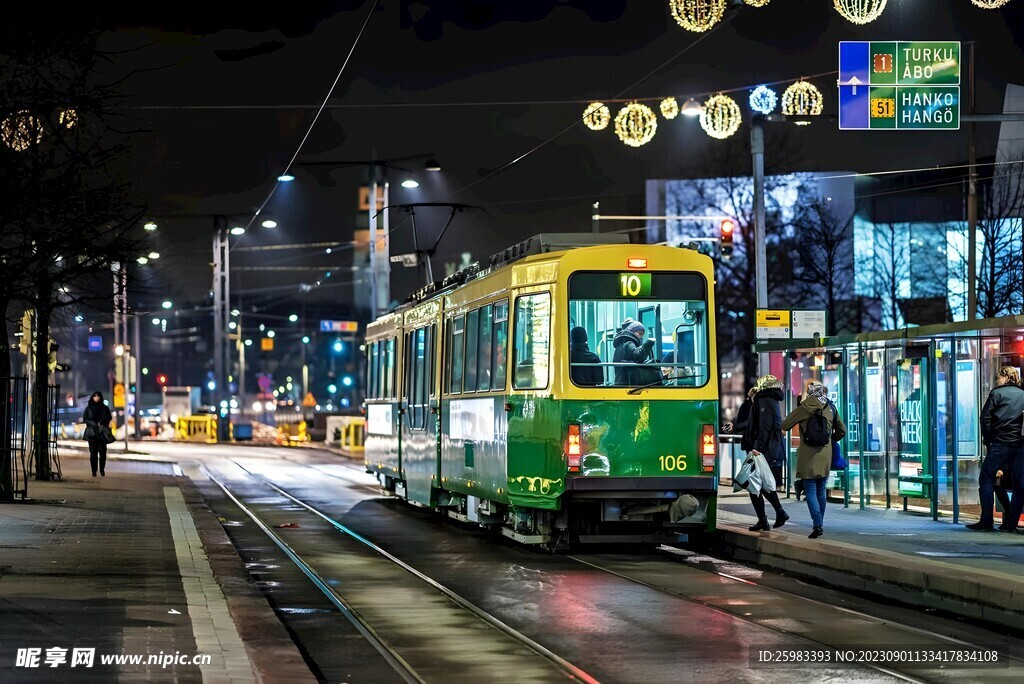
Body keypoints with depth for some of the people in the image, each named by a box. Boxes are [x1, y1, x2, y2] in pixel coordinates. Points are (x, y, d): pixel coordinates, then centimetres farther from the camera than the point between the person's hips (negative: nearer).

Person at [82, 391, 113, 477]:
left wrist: (101, 423, -9)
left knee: (102, 452, -7)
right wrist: (94, 424, -10)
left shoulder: (104, 408, 9)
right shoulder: (88, 408, 7)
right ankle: (94, 471, -2)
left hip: (102, 432, 1)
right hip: (92, 432, 0)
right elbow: (84, 419, 3)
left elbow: (109, 418, 10)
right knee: (93, 452, -5)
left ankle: (102, 470, 4)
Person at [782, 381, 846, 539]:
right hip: (825, 456, 4)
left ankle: (817, 525, -18)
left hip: (808, 456, -4)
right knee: (821, 491, 14)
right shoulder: (830, 408, 5)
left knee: (811, 491, -4)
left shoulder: (804, 408, -7)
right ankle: (820, 524, 20)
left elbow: (784, 425, -1)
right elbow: (842, 430, 14)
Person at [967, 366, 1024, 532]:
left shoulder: (997, 393, 2)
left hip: (1001, 443, -4)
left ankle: (986, 521, -3)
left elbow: (985, 417, -4)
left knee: (986, 480, 3)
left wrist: (987, 438, 5)